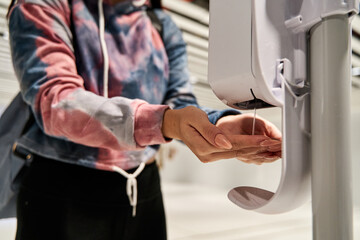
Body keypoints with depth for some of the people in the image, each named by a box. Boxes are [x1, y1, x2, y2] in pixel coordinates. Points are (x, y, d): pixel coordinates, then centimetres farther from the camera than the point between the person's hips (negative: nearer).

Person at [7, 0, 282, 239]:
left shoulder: (163, 25, 9)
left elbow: (181, 102, -4)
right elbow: (53, 102, -23)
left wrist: (223, 123, -27)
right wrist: (164, 121, -37)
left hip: (143, 191, 5)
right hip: (60, 190, -4)